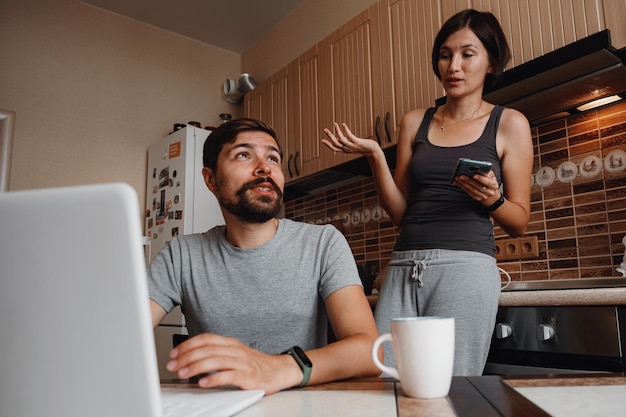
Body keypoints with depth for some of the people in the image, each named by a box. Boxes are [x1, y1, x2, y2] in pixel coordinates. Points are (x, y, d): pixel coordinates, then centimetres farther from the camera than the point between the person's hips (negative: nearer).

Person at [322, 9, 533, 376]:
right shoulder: (415, 122, 14)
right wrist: (375, 155, -2)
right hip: (405, 267, 3)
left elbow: (520, 223, 8)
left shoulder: (509, 124, 8)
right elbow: (399, 212, 10)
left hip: (465, 266, -2)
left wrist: (492, 198, -13)